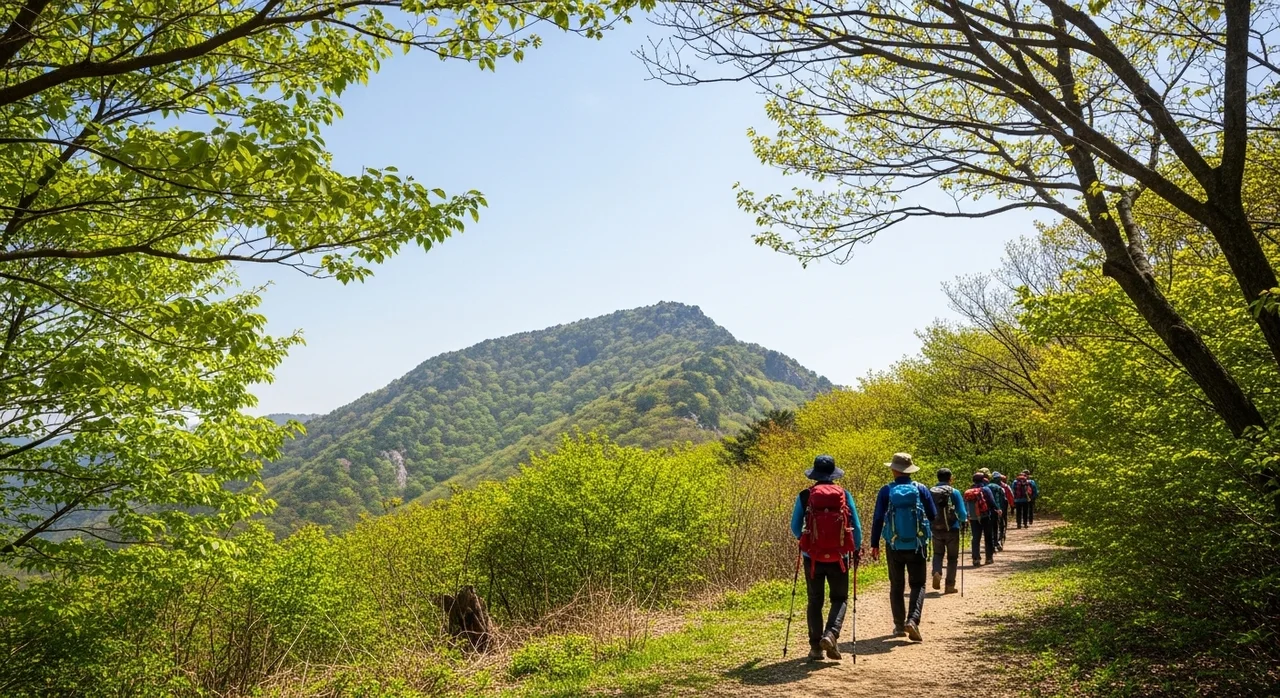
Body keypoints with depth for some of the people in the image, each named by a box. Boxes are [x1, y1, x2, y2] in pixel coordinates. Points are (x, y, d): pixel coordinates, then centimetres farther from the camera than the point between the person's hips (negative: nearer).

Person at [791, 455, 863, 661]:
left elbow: (795, 528, 3)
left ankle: (815, 646, 12)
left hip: (813, 556, 0)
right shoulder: (844, 495, -3)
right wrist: (857, 548, 19)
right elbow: (856, 526, 1)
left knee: (815, 601, 13)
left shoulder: (805, 496, -4)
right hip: (838, 557, 0)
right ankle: (831, 634, -8)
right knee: (839, 598, 14)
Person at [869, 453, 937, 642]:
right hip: (917, 546, 0)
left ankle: (899, 626, 16)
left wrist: (874, 544, 4)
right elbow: (933, 515, 2)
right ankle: (913, 619, -14)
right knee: (918, 584, 6)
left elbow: (877, 519, -4)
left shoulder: (886, 491, -6)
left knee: (896, 586, 13)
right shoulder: (921, 489, -4)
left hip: (894, 546, 0)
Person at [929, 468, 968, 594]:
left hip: (936, 529, 2)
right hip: (952, 529, -2)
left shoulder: (930, 491, -1)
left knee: (938, 553, 19)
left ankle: (936, 573, -8)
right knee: (952, 558, 10)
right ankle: (950, 585, 9)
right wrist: (965, 518, 12)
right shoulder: (954, 492, -9)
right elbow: (962, 513, -10)